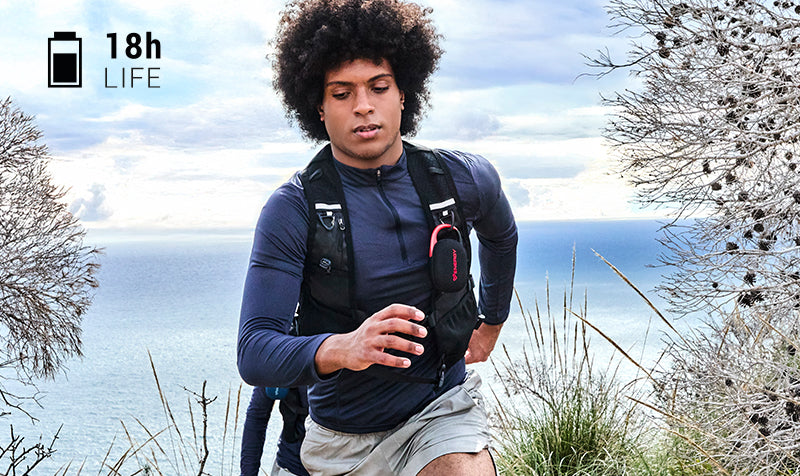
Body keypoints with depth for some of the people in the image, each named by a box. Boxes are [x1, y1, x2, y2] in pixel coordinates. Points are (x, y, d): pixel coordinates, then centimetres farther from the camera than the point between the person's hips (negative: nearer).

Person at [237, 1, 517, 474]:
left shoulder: (464, 180, -6)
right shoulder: (293, 209, -15)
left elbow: (501, 236, 20)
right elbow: (255, 352, -22)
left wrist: (492, 323, 28)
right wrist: (341, 349, -41)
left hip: (442, 411, 0)